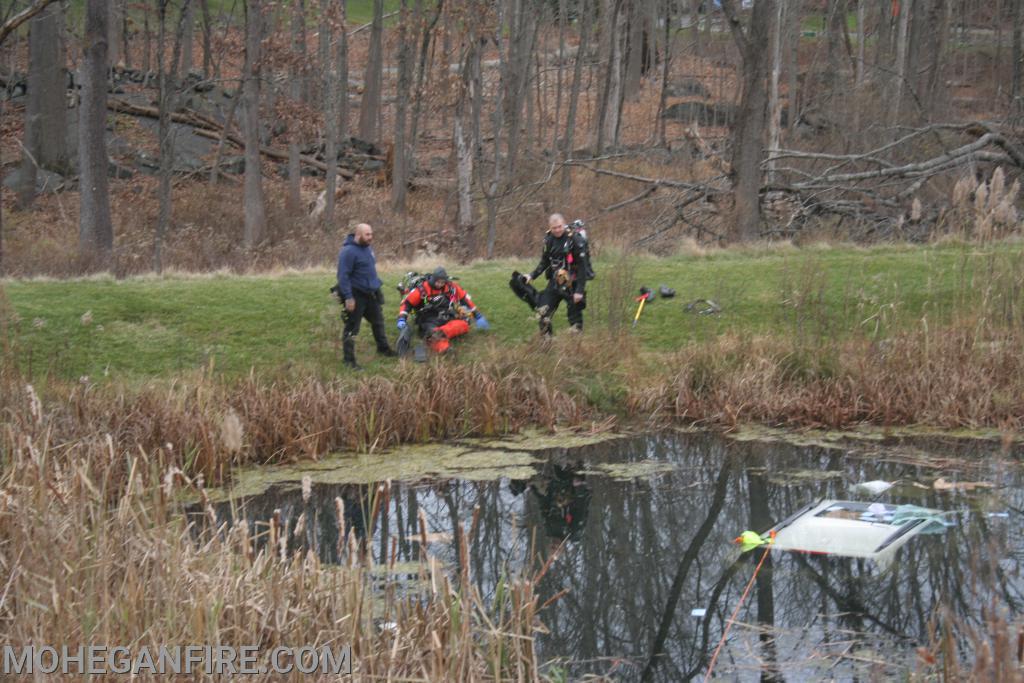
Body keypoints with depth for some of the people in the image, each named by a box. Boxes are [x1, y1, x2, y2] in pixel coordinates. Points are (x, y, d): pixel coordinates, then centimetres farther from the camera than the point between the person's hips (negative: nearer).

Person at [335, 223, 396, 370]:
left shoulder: (367, 248, 8)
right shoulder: (348, 251, -20)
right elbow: (343, 276, -23)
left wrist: (376, 286, 22)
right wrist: (348, 297, -25)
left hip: (371, 293, 9)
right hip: (355, 295, -9)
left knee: (378, 322, 22)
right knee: (352, 328, -3)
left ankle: (383, 348, 41)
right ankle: (349, 360, 3)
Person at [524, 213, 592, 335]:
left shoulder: (576, 240, -16)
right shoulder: (549, 239, 1)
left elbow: (583, 266, -16)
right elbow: (544, 262, 14)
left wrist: (580, 290, -19)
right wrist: (532, 276, 0)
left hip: (572, 283, -5)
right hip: (555, 282, 5)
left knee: (575, 316, 1)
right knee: (543, 312, -2)